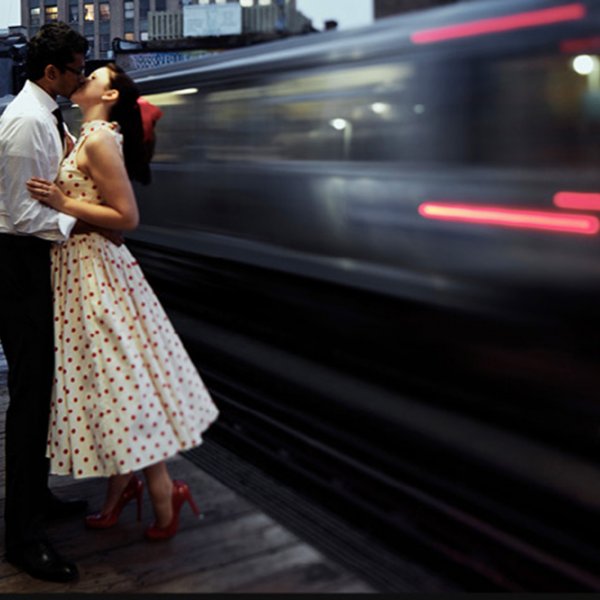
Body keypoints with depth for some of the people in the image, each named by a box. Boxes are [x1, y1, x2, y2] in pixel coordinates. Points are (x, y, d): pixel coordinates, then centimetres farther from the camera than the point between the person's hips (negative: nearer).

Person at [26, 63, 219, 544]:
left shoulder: (100, 141, -15)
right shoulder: (88, 138, 13)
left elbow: (127, 217, -19)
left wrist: (63, 204, -19)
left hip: (94, 273, -9)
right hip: (78, 269, 9)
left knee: (116, 381, -4)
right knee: (105, 381, 14)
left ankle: (164, 496, 8)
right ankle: (121, 487, 26)